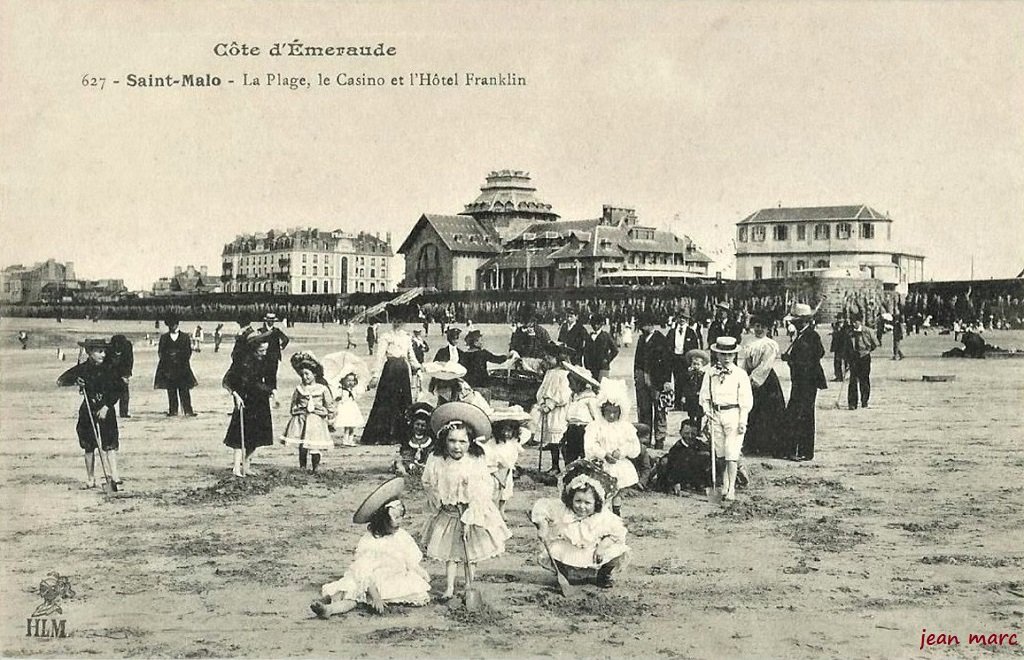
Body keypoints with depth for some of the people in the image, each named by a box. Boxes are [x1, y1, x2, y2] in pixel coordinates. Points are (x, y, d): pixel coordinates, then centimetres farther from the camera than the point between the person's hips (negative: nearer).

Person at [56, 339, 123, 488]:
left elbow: (119, 388, -2)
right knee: (89, 447, 7)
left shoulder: (107, 369, -2)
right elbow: (60, 381, 4)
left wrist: (107, 406, -9)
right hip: (88, 412, 1)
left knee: (109, 445, -8)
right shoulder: (82, 369, -1)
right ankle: (90, 480, 17)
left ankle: (114, 477, -12)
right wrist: (75, 382, -15)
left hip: (106, 410, -1)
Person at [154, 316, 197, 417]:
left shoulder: (185, 337, 6)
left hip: (182, 367, -1)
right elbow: (160, 352, 9)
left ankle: (188, 411, -4)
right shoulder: (164, 337, 9)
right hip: (168, 368, 1)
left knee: (184, 390, -4)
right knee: (171, 390, 2)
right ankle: (173, 410, 6)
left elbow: (188, 352, 6)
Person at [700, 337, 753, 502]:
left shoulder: (740, 374, -4)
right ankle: (724, 485, 19)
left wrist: (743, 421, -7)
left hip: (733, 414, -3)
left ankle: (731, 488, -2)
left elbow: (746, 400, -3)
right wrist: (707, 410, -4)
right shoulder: (710, 373, 4)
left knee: (731, 454, -7)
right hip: (716, 415, 3)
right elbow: (704, 395, 12)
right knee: (720, 453, 7)